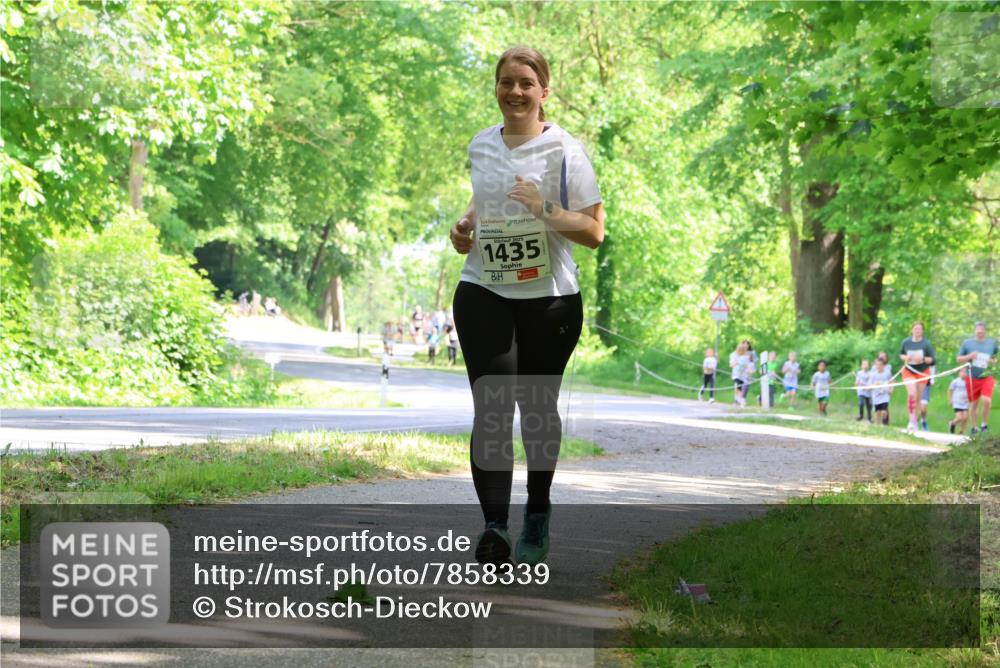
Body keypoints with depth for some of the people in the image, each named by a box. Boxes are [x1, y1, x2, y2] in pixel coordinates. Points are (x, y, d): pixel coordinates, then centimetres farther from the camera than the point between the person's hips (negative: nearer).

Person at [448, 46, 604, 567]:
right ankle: (494, 527, -22)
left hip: (550, 298, -2)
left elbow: (594, 232, -6)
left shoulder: (564, 150, -5)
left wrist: (546, 210, -22)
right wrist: (466, 227, 8)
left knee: (537, 408, 11)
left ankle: (537, 515, 31)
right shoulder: (480, 147, 10)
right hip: (483, 293, 2)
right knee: (491, 408, -13)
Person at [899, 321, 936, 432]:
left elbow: (932, 359, -5)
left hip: (922, 372, 0)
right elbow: (900, 354, 11)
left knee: (918, 397, 7)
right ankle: (912, 419, -19)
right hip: (909, 371, 0)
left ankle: (915, 421, 20)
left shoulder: (926, 344, -7)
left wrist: (923, 359, -23)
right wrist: (905, 357, -11)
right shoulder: (906, 342, -3)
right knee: (912, 394, -21)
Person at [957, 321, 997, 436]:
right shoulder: (967, 343, 3)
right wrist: (969, 356, -12)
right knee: (973, 404, 7)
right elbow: (958, 358, 7)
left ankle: (984, 425, -1)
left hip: (986, 377, 0)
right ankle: (973, 428, 23)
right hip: (972, 378, 0)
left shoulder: (992, 343, 6)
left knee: (987, 400, -20)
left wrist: (993, 362, -4)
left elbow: (995, 359, 20)